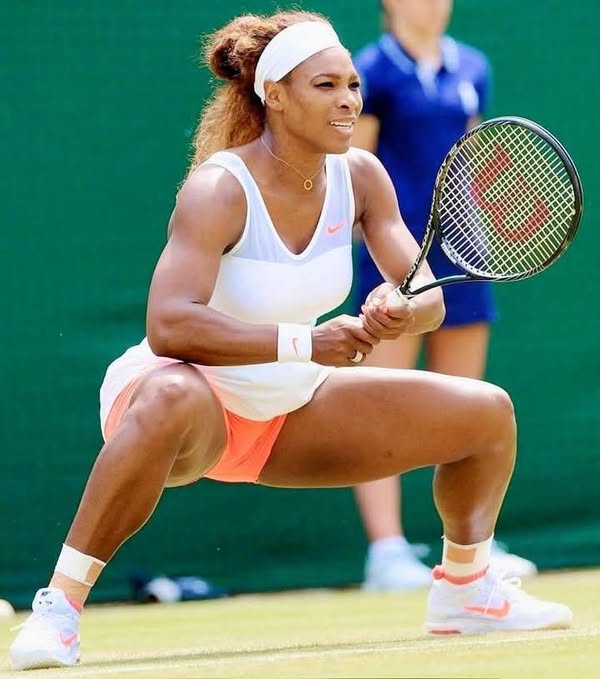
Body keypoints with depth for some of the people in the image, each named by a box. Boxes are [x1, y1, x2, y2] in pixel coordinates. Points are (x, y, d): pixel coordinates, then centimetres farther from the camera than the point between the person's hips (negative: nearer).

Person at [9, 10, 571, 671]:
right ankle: (58, 608, -36)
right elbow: (168, 326, -36)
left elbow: (428, 297, -5)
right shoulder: (220, 189, -25)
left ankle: (464, 591, 25)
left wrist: (401, 312, -30)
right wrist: (305, 342, -39)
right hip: (197, 400, -7)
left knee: (487, 413, 2)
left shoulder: (359, 176, -5)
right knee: (172, 398, -45)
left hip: (291, 409, 7)